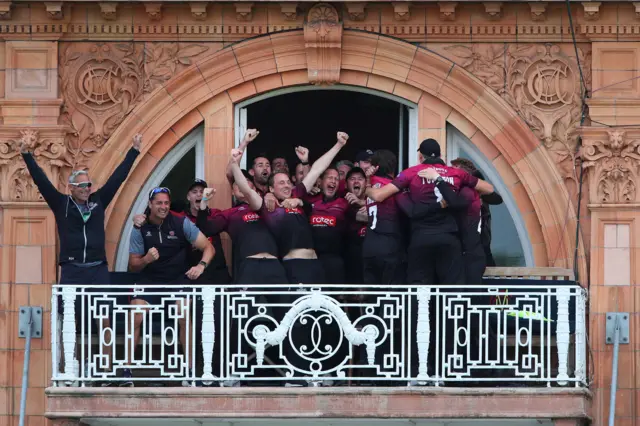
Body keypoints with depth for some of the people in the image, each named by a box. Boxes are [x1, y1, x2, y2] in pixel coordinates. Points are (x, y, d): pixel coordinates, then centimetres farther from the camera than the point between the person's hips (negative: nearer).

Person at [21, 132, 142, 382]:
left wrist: (134, 151, 11)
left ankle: (107, 369, 0)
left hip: (98, 270, 2)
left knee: (105, 319, -3)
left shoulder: (98, 201, 9)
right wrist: (26, 155, -10)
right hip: (71, 271, -2)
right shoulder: (61, 204, 4)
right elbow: (41, 181, -3)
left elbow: (118, 177, 11)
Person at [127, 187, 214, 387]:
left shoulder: (181, 224, -9)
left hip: (178, 278, -2)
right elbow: (133, 266, -2)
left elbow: (208, 247, -7)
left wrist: (201, 265, -27)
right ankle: (127, 371, -4)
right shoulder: (140, 229, -5)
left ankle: (191, 370, -13)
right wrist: (146, 259, -25)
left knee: (184, 318, -23)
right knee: (134, 319, -15)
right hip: (149, 279, 2)